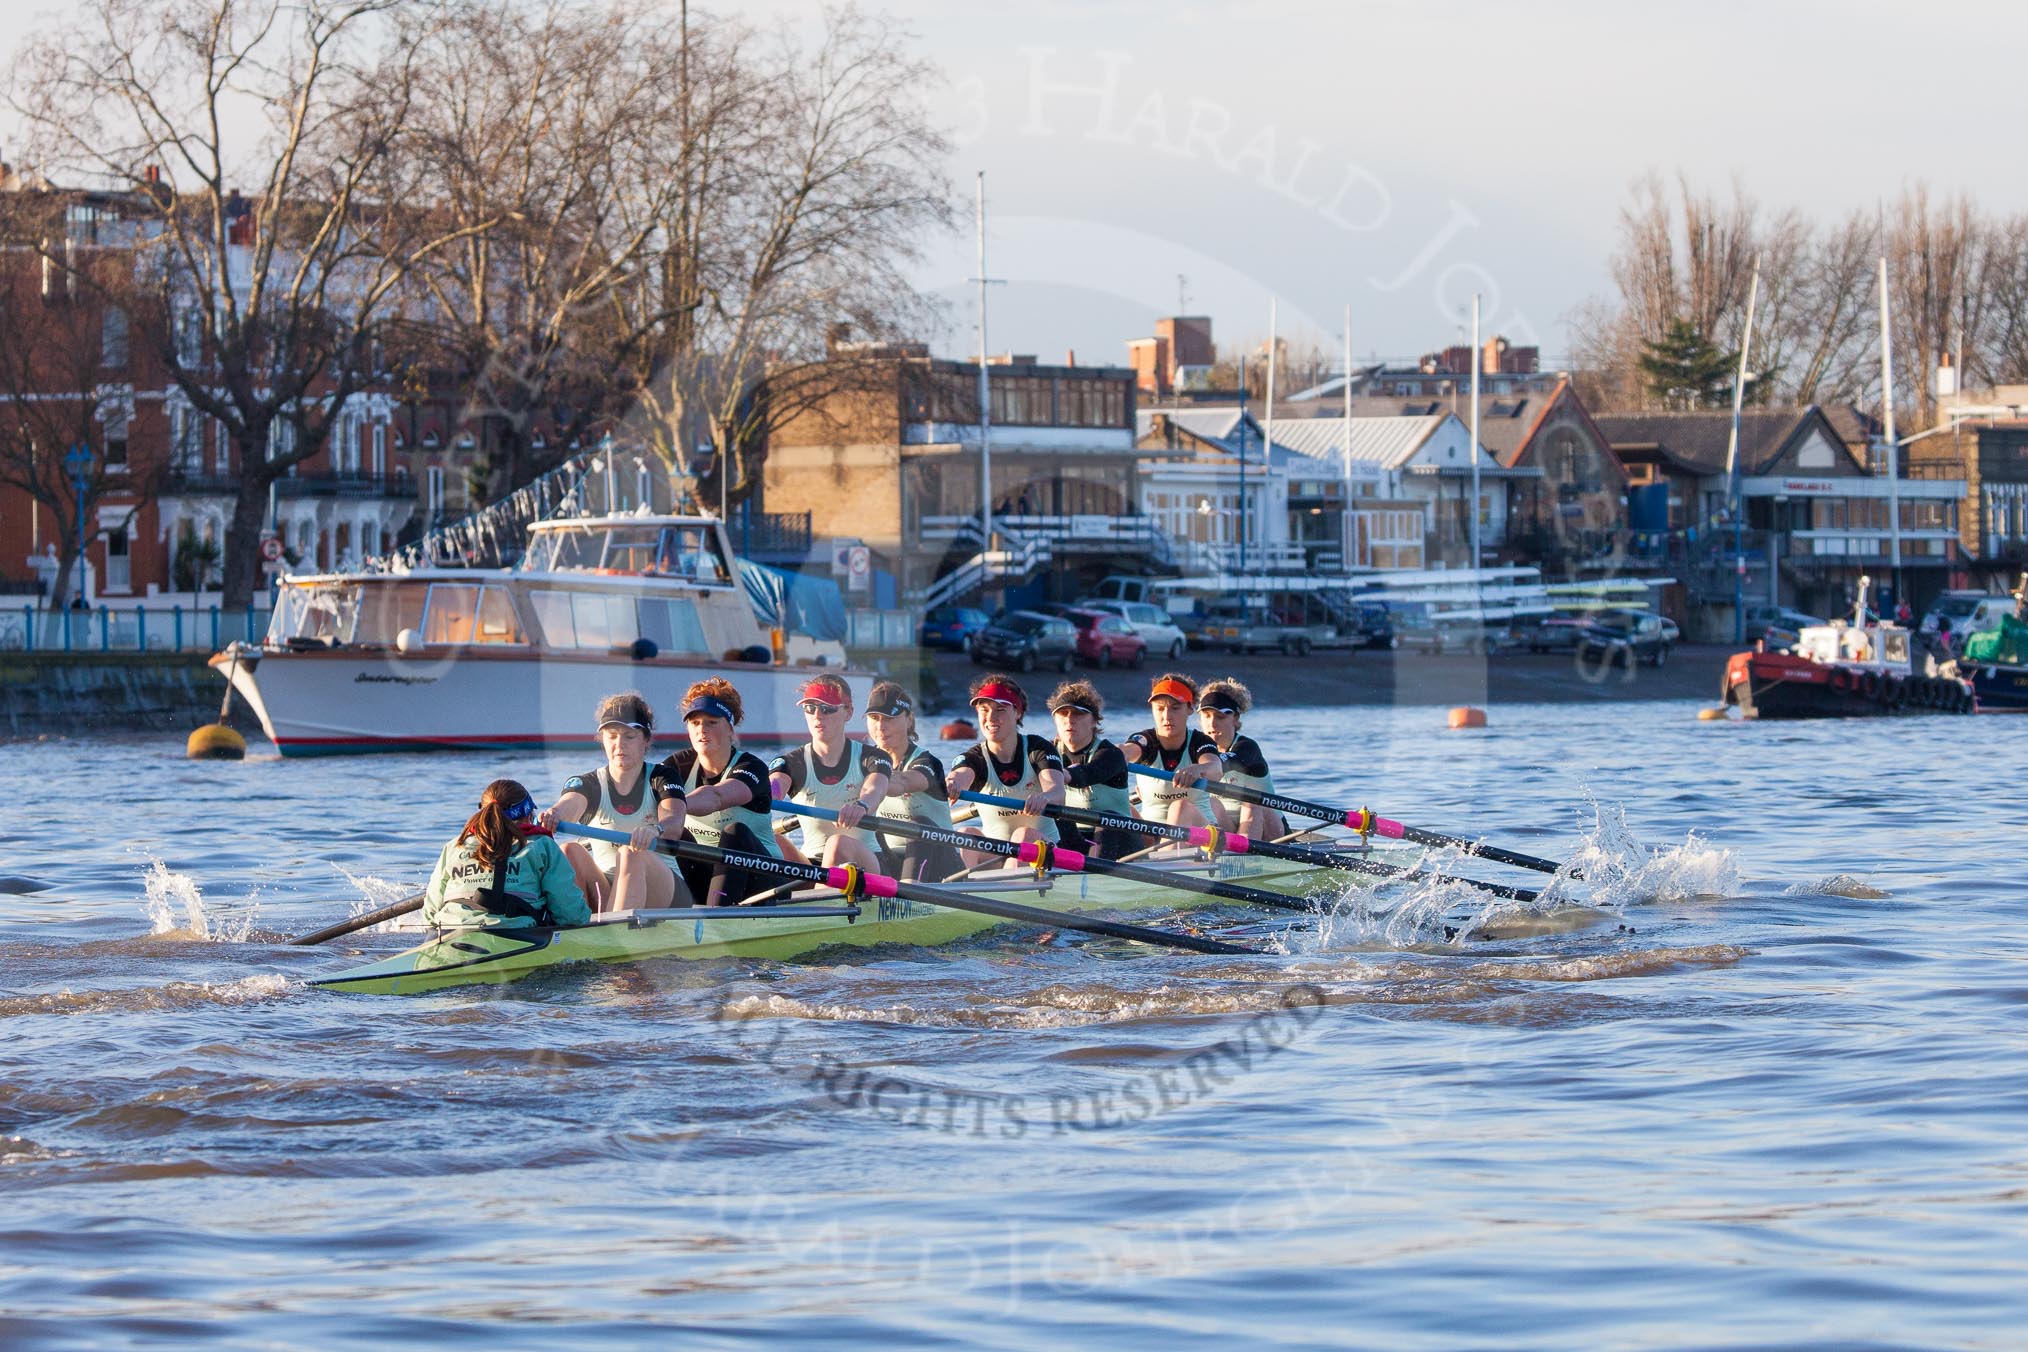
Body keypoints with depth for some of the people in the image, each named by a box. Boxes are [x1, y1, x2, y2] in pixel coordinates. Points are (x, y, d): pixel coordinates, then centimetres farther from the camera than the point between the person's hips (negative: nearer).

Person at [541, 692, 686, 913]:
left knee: (631, 853, -32)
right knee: (570, 851, -25)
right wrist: (555, 814, -44)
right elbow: (570, 803, -18)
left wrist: (654, 830, -43)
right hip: (602, 891, 2)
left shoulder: (659, 779, 4)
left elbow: (674, 824, -17)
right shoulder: (587, 783, 7)